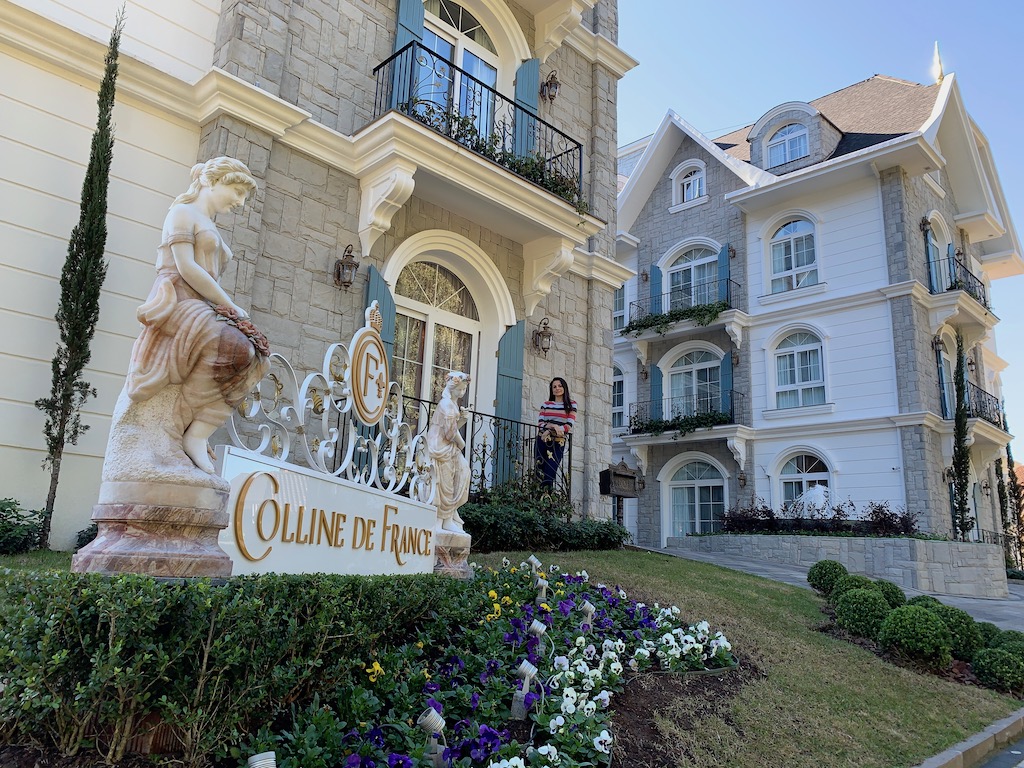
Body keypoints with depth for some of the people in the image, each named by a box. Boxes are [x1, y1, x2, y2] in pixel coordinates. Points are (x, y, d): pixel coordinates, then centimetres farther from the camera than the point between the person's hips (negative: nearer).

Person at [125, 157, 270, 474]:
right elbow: (186, 268, -9)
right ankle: (194, 433, -26)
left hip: (202, 310, 8)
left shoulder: (212, 230, 30)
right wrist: (231, 306, -9)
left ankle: (198, 432, -25)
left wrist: (227, 308, 3)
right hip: (175, 301, -8)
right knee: (229, 344, -34)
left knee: (252, 352, -19)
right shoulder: (183, 211, 6)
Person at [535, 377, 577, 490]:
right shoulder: (546, 404, 14)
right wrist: (553, 426, -16)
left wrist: (550, 431, -13)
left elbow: (569, 426, -3)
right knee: (539, 471, -2)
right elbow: (540, 423, 3)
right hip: (542, 440, 2)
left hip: (558, 442, -2)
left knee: (549, 473, -9)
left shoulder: (571, 404, 7)